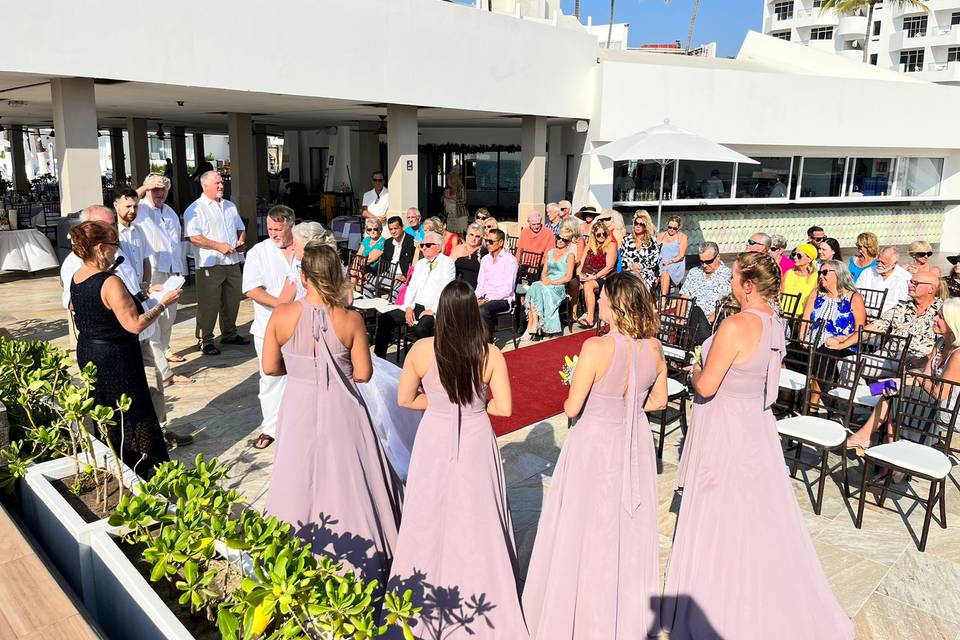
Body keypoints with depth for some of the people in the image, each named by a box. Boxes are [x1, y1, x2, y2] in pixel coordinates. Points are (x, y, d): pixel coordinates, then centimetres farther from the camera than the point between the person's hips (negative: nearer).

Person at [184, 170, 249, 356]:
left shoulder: (230, 206, 17)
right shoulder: (195, 209, -6)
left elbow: (240, 228, 25)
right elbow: (193, 237, -15)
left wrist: (241, 241, 4)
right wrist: (219, 246, -19)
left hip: (232, 262, 7)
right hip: (210, 264, -7)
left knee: (232, 300, 15)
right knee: (208, 304, -3)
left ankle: (229, 334, 30)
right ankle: (205, 341, 7)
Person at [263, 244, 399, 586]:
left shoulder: (282, 315, -13)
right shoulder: (351, 320, -15)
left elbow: (270, 367, -4)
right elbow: (363, 374, -9)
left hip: (300, 408, 1)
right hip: (341, 409, -1)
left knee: (302, 478, 18)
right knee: (347, 478, 14)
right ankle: (354, 554, 29)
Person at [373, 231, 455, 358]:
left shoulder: (447, 263, -1)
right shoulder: (420, 263, 21)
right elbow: (411, 287, 17)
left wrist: (432, 310, -18)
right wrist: (409, 307, 0)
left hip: (433, 310, -7)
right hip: (415, 307, 7)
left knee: (420, 329, -36)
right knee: (385, 318, -8)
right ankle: (378, 357, -4)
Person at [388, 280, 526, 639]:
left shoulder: (421, 351, -14)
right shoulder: (490, 354, -15)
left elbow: (405, 399, -4)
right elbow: (504, 408, -11)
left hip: (434, 444, 1)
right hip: (476, 445, 0)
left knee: (433, 517, 17)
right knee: (476, 520, 15)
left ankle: (426, 603, 35)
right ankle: (481, 595, 33)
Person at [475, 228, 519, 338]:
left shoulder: (510, 260, -5)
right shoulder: (485, 259, 17)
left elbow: (508, 289, -12)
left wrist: (487, 300, -17)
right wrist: (476, 298, -3)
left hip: (503, 299, -6)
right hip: (485, 298, 6)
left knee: (483, 310, -34)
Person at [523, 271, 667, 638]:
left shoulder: (597, 348, -25)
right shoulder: (654, 348, -9)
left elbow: (572, 408, -18)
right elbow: (658, 401, 4)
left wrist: (584, 400, 3)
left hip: (595, 445, -5)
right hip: (635, 444, 6)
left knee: (586, 528, 12)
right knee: (628, 527, 22)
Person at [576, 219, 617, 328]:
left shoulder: (611, 246, 0)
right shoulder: (590, 245, 18)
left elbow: (609, 267, -10)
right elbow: (582, 262, 16)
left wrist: (594, 277, -16)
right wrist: (579, 273, -4)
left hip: (603, 278, -6)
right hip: (587, 276, 6)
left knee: (588, 285, -35)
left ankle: (590, 318, -36)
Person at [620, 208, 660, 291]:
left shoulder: (652, 240, 11)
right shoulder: (627, 239, 16)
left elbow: (655, 260, 5)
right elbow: (621, 257, 11)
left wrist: (641, 266, -8)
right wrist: (631, 265, -6)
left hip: (646, 273, -1)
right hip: (628, 272, 1)